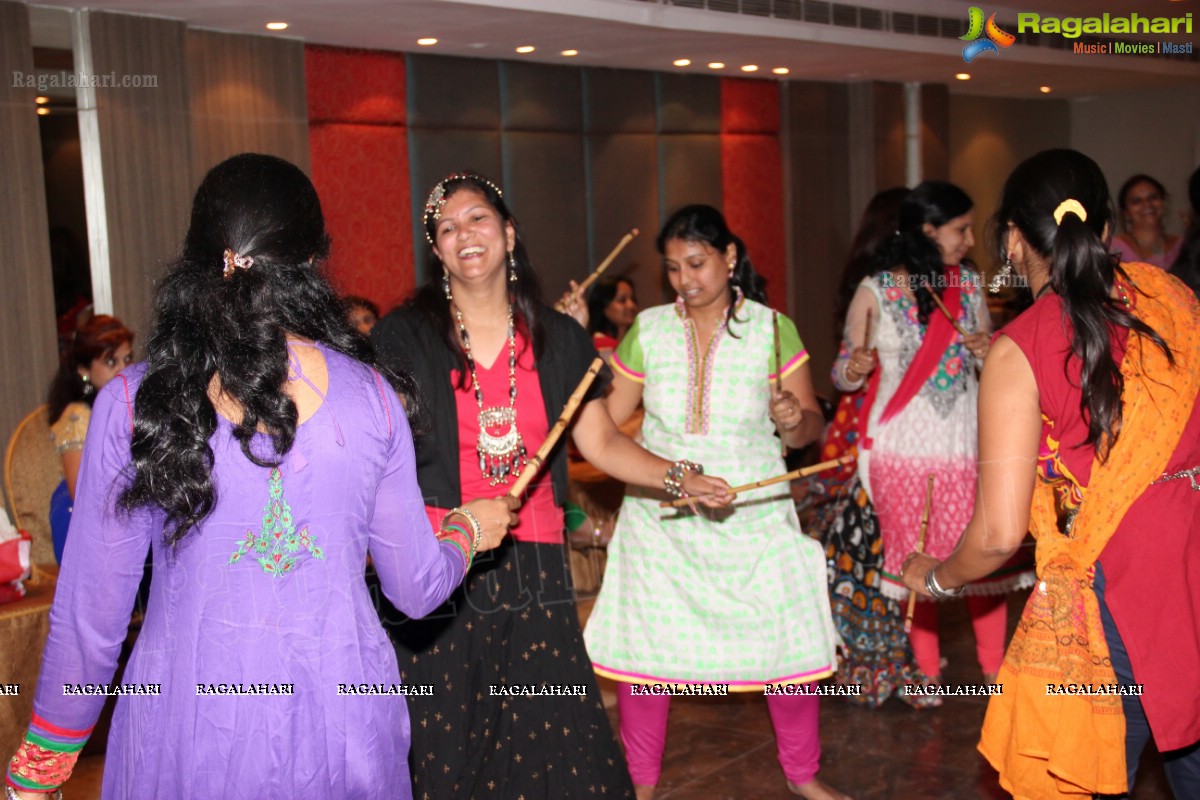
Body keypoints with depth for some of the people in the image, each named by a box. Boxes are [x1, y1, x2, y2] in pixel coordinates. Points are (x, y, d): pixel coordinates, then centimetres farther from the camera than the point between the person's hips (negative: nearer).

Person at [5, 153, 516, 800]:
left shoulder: (131, 402, -11)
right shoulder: (371, 396, -7)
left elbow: (89, 613, -5)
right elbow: (416, 590, 1)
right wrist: (469, 529, 23)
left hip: (187, 727, -1)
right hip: (344, 719, 1)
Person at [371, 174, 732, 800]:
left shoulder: (558, 339, 10)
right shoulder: (404, 337, 2)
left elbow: (601, 441, 10)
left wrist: (679, 477, -2)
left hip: (533, 567, 2)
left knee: (553, 741, 3)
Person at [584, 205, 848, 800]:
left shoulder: (772, 329, -3)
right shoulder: (647, 331, 1)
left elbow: (810, 428, -2)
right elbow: (603, 415, 1)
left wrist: (795, 420, -24)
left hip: (753, 517, -1)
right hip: (661, 519, 1)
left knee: (789, 647, 4)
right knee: (640, 649, 3)